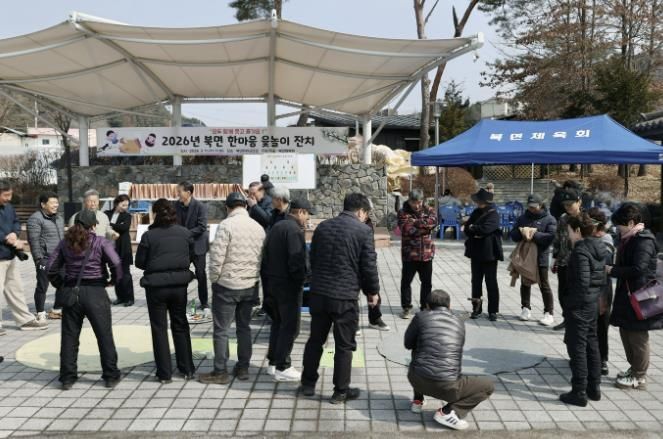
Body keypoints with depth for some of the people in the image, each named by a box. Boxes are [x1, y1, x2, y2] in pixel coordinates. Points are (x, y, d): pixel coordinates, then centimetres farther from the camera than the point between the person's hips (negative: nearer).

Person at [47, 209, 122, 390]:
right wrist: (114, 280, -1)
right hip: (95, 292, -3)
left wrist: (61, 285, 14)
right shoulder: (101, 242, -6)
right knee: (104, 336, 6)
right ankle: (111, 376, 12)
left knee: (69, 336, 13)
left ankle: (67, 377, 18)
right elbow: (116, 264, -17)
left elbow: (52, 268, 4)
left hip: (71, 292, 3)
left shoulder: (65, 243, 6)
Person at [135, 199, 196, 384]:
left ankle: (165, 373, 12)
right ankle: (187, 369, 22)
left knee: (159, 329, 8)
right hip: (179, 283, 3)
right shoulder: (185, 233, -2)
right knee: (180, 325, 16)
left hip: (156, 285, -3)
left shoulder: (149, 235, -11)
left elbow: (140, 262, -5)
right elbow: (191, 257, 5)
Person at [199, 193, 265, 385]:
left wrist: (214, 280, -3)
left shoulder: (226, 225, -14)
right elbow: (262, 258, 5)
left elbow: (217, 256, -17)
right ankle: (243, 368, 22)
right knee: (244, 327, 15)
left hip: (227, 285, -6)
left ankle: (220, 372, 10)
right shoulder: (258, 227, 4)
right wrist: (254, 278, 14)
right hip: (250, 285, 6)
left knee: (221, 329, 4)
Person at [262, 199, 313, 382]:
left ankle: (273, 362, 24)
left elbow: (265, 256, 15)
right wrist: (301, 280, -8)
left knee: (278, 323, 18)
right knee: (290, 327, 0)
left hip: (272, 282, 9)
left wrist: (267, 282, 18)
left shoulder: (276, 227, 12)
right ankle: (282, 368, 5)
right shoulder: (294, 230, -17)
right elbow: (296, 261, -24)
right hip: (288, 285, -9)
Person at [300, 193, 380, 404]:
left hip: (318, 293, 5)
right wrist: (372, 291, 7)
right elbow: (369, 266, -8)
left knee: (315, 340, 18)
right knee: (344, 345, 8)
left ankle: (308, 383, 29)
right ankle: (341, 391, 17)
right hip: (345, 297, -5)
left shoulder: (323, 227, 8)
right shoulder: (363, 230, -9)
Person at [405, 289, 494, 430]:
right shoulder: (459, 323, 11)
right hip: (445, 386, -2)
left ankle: (418, 401, 28)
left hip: (416, 379, 2)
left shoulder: (421, 317, 4)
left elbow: (408, 344, 16)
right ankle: (447, 412, 1)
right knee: (488, 386, 18)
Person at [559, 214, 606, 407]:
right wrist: (596, 296, 14)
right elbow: (601, 278, 11)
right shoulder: (598, 249, 8)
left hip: (579, 305, -9)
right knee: (591, 345, 17)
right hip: (593, 304, 9)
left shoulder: (581, 251, -19)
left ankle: (579, 393, 7)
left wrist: (569, 302, -16)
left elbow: (582, 282, -24)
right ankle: (594, 388, 28)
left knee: (577, 348, 0)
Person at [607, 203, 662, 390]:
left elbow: (638, 269, -25)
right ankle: (634, 369, 32)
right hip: (627, 294, 9)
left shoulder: (643, 241, -17)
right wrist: (613, 268, 1)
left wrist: (612, 270, -18)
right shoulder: (629, 239, 11)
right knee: (626, 332, 17)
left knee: (637, 336, 2)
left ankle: (639, 377, 14)